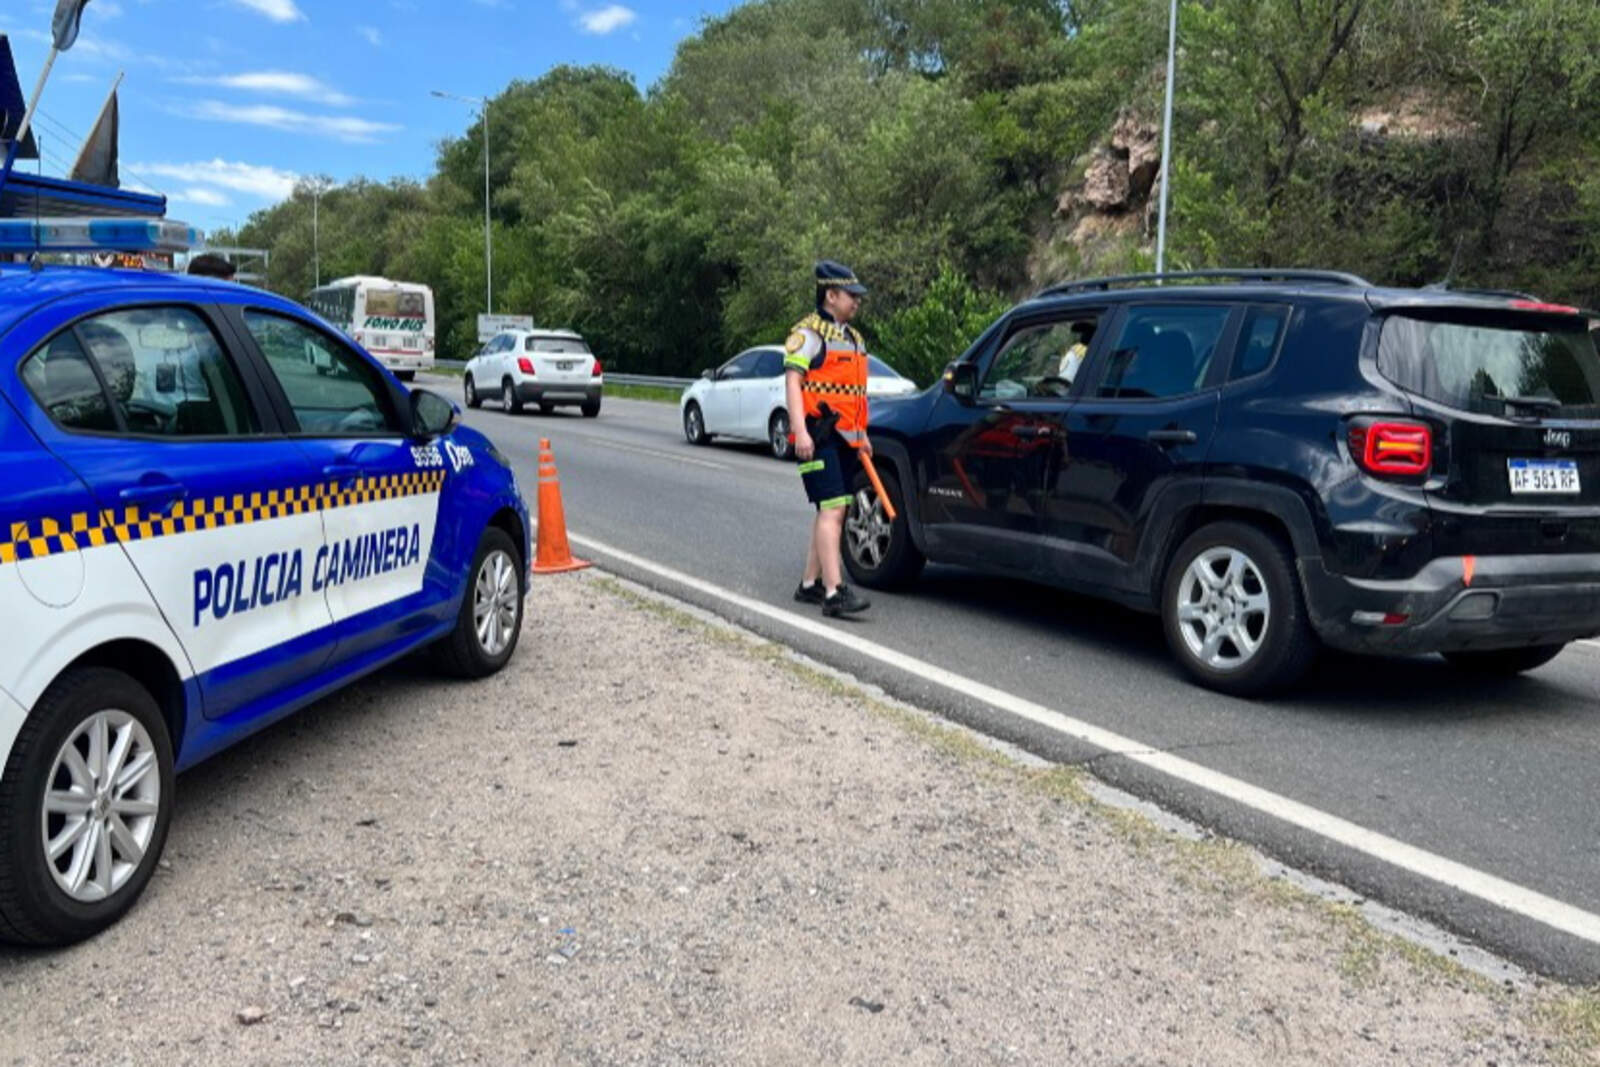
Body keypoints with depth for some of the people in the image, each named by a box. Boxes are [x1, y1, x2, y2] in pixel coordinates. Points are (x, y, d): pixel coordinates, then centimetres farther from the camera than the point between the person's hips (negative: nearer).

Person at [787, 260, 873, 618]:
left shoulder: (852, 337, 22)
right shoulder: (808, 332, -5)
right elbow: (793, 382, -13)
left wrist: (862, 436, 25)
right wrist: (801, 431, -24)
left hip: (845, 438, 9)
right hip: (818, 437, -9)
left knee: (832, 511, 11)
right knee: (832, 509, -16)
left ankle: (810, 584, 20)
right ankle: (834, 592, -20)